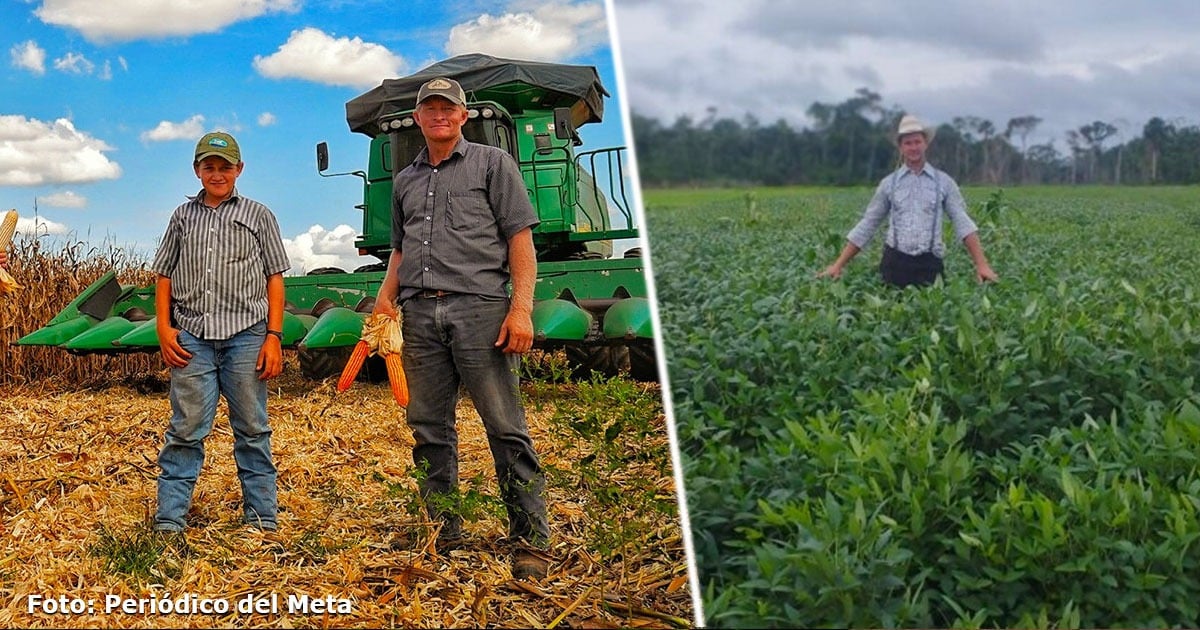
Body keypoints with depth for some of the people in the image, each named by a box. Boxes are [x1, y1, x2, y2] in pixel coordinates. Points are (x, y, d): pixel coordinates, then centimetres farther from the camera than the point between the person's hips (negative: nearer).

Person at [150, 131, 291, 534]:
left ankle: (262, 518, 10)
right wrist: (164, 328, 2)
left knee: (252, 429, 3)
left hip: (245, 335, -1)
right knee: (186, 430, 0)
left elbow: (274, 278, 6)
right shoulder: (183, 217, 16)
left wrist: (273, 336, -2)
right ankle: (169, 521, 4)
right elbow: (164, 276, 15)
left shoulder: (258, 215, 10)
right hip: (191, 338, 1)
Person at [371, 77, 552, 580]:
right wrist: (386, 294, 8)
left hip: (478, 307, -5)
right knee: (428, 428, 8)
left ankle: (531, 541, -2)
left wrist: (521, 307, -11)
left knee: (505, 427, -6)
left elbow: (520, 238, 0)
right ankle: (443, 534, 19)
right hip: (419, 313, 5)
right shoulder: (405, 181, 22)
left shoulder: (492, 164, 8)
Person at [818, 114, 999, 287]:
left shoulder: (943, 182, 7)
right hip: (895, 263, 1)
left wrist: (982, 264, -12)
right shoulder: (889, 183, 9)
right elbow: (866, 226, 10)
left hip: (929, 264, -1)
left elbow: (963, 223, 0)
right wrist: (838, 265, 3)